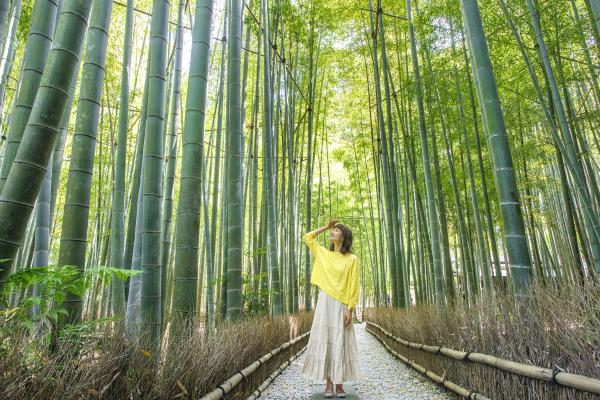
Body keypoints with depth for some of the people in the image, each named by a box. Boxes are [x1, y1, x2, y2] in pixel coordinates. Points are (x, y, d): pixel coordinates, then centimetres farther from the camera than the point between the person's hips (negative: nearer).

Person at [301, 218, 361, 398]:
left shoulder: (352, 259, -3)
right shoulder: (323, 253, 9)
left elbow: (353, 286, -5)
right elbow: (307, 238, 18)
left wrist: (350, 309, -11)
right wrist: (326, 226, 12)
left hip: (341, 305, -3)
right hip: (324, 303, 3)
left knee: (339, 343, 2)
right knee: (324, 341, 4)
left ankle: (339, 384, 14)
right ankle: (328, 383, 13)